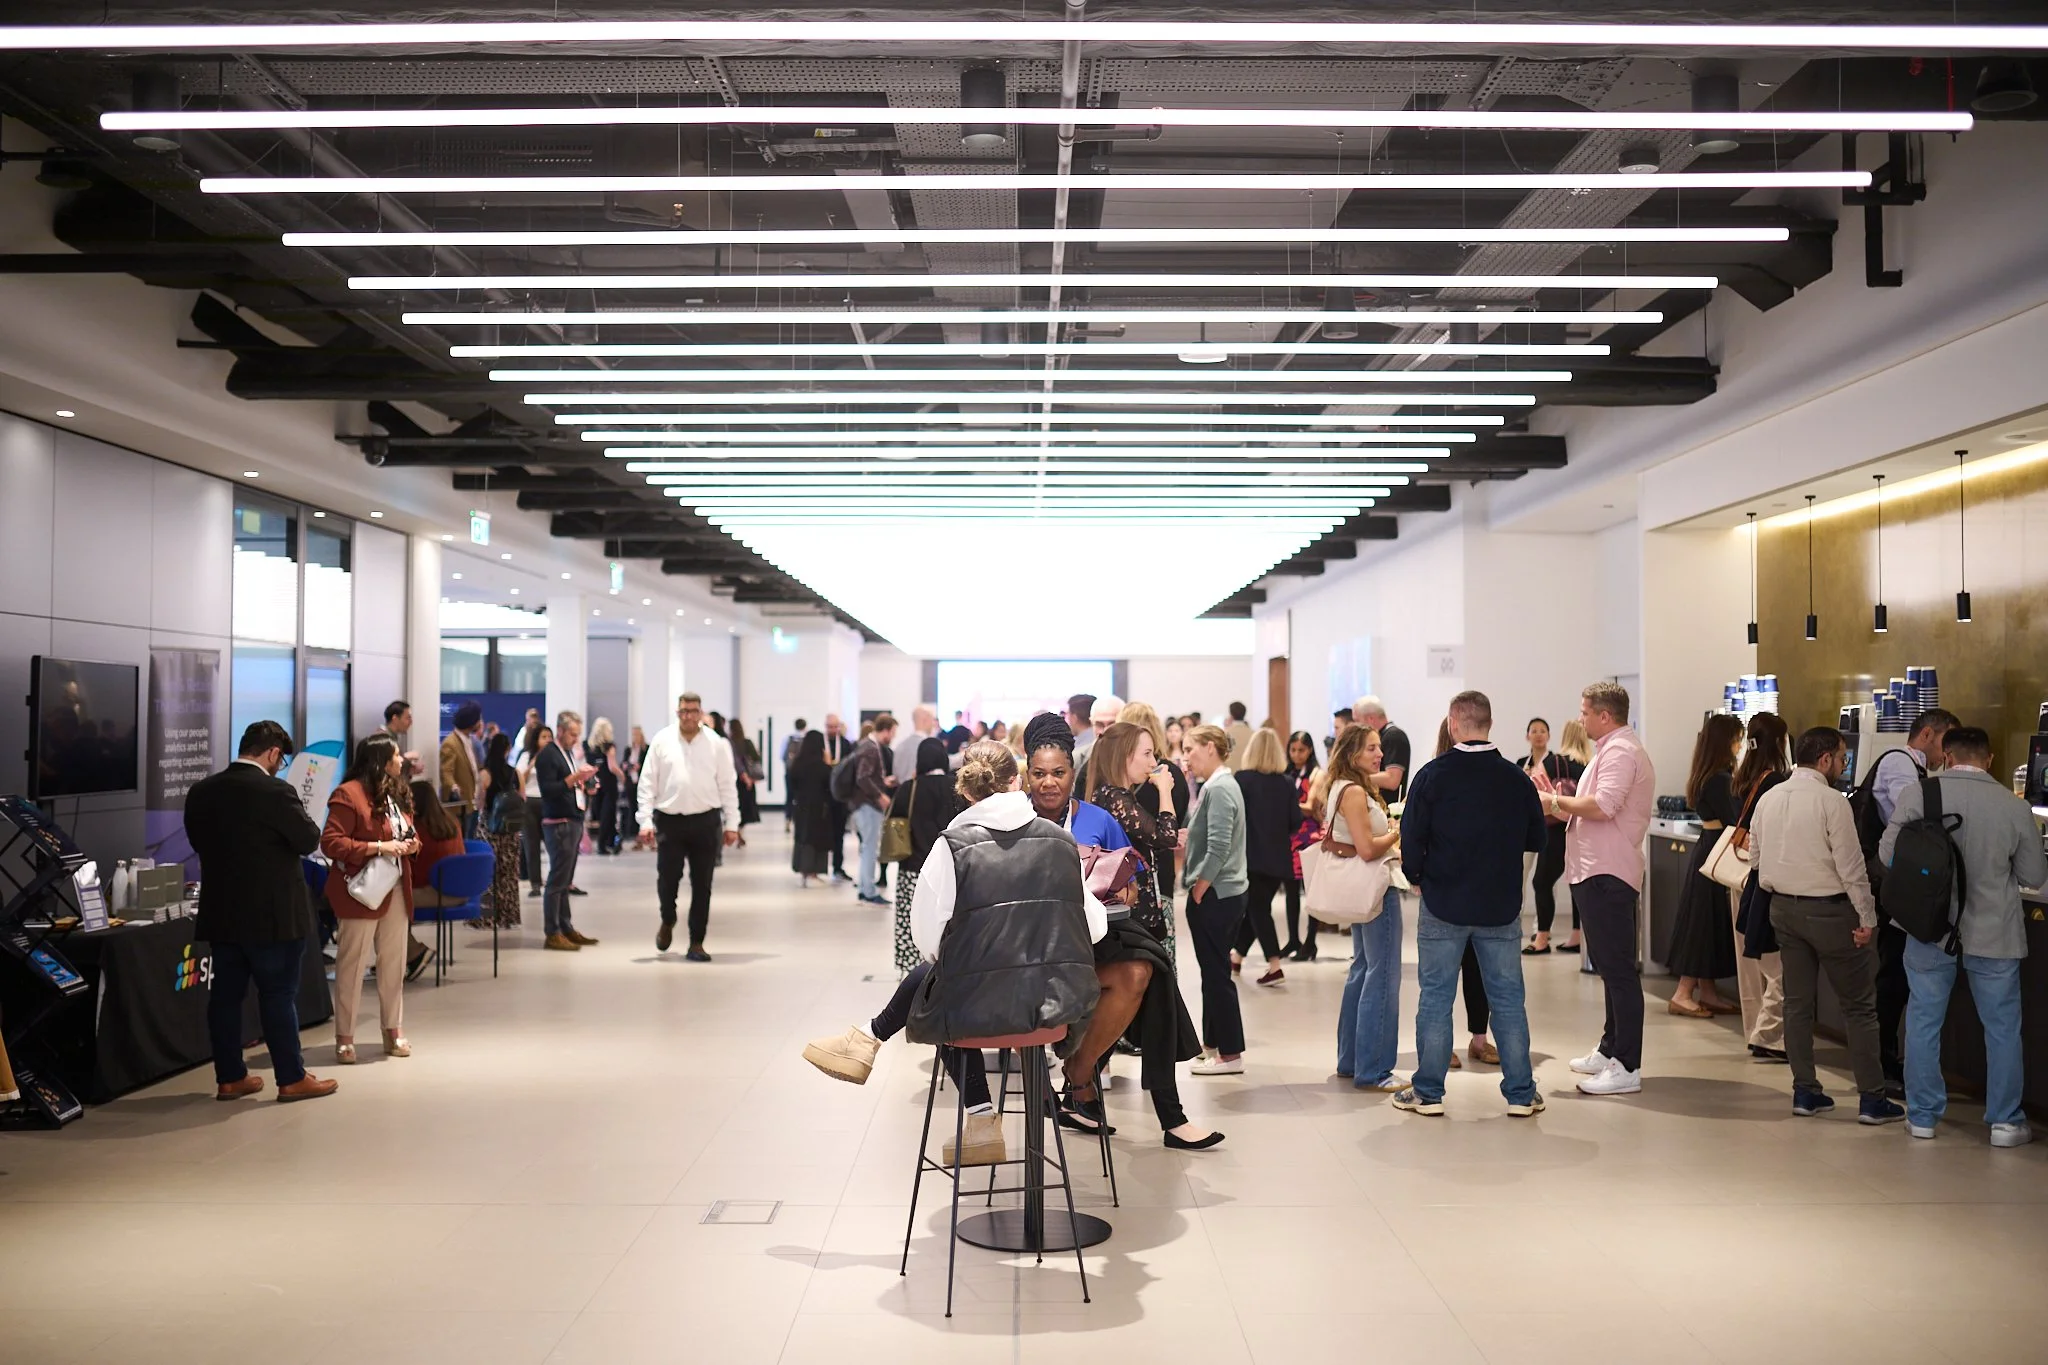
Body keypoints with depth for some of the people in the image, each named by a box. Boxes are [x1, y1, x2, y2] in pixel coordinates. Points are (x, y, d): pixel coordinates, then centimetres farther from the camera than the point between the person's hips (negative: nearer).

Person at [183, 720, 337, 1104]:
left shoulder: (201, 792, 2)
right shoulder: (274, 792, -18)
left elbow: (198, 842, 13)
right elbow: (309, 840, -13)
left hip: (221, 913, 6)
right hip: (272, 914, -6)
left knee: (225, 994, 11)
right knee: (279, 995, 1)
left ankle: (229, 1078, 18)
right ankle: (292, 1079, 7)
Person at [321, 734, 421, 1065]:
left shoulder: (393, 793, 16)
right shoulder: (348, 794, -13)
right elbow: (330, 843, -19)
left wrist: (410, 844, 5)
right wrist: (378, 847, -23)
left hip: (396, 889, 8)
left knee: (394, 962, 10)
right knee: (351, 963, -1)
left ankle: (393, 1030, 18)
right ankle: (344, 1037, 7)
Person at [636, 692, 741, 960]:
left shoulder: (716, 744, 1)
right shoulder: (662, 741, 1)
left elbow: (728, 785, 3)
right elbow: (647, 783, 2)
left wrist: (732, 823, 0)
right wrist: (645, 821, -5)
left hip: (705, 821, 0)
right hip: (669, 820, 0)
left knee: (702, 885, 5)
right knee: (667, 879, 1)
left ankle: (696, 943, 16)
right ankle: (668, 922, 33)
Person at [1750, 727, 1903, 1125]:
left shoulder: (1769, 799, 6)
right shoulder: (1831, 801, -15)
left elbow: (1757, 855, 12)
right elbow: (1851, 865, -16)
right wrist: (1867, 917, -10)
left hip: (1783, 908, 7)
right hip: (1829, 910, -6)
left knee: (1797, 1002, 12)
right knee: (1858, 1006, 4)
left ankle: (1805, 1092, 16)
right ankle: (1871, 1099, 6)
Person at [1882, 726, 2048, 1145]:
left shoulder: (1916, 794, -11)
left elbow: (1886, 855, -5)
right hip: (1993, 933, 0)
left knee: (1924, 1020, 12)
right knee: (2002, 1027, 13)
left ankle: (1922, 1116, 19)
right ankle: (2006, 1122, 21)